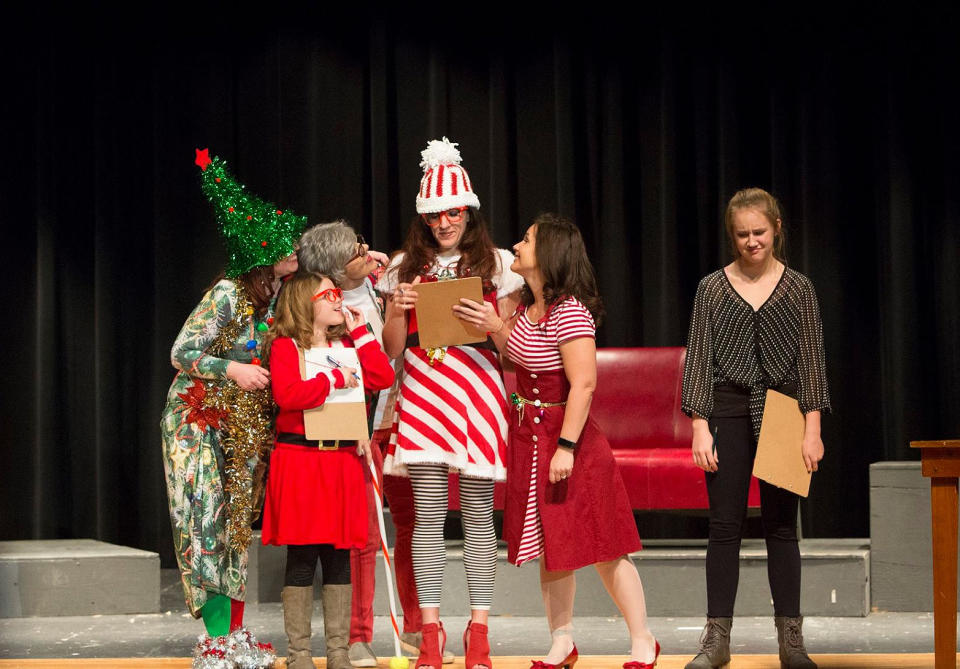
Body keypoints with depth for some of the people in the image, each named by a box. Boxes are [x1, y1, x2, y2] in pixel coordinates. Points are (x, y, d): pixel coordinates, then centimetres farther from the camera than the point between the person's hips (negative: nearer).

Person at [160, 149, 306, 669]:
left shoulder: (280, 294, 3)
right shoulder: (229, 294, -18)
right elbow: (181, 353, -14)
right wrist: (232, 370, -26)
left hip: (246, 421, 7)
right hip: (200, 419, -7)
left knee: (238, 522, 8)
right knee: (209, 520, -9)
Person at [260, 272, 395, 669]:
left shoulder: (348, 345, 17)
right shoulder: (285, 346, -3)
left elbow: (383, 378, 3)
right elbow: (287, 395, -19)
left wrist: (360, 333, 3)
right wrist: (334, 379, -13)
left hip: (343, 461, 5)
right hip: (299, 458, -5)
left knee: (339, 558, 7)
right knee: (301, 558, -2)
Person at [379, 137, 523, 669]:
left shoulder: (496, 264, 8)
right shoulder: (406, 266, 12)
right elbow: (392, 349, 13)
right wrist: (397, 311, -7)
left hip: (478, 394, -1)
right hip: (422, 396, 1)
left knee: (478, 515, 0)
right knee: (428, 516, -2)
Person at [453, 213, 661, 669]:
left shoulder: (569, 312, -20)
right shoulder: (529, 306, 7)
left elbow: (583, 383, -23)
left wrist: (566, 446, -25)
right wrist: (496, 328, 3)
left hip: (565, 435, -9)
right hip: (529, 435, 9)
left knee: (601, 546, -2)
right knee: (549, 546, 13)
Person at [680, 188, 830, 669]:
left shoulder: (798, 288, 5)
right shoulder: (712, 288, 4)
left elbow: (811, 359, 4)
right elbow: (698, 358, 3)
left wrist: (812, 428, -3)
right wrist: (700, 426, -5)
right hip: (728, 412, 0)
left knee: (781, 525, 4)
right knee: (725, 525, -1)